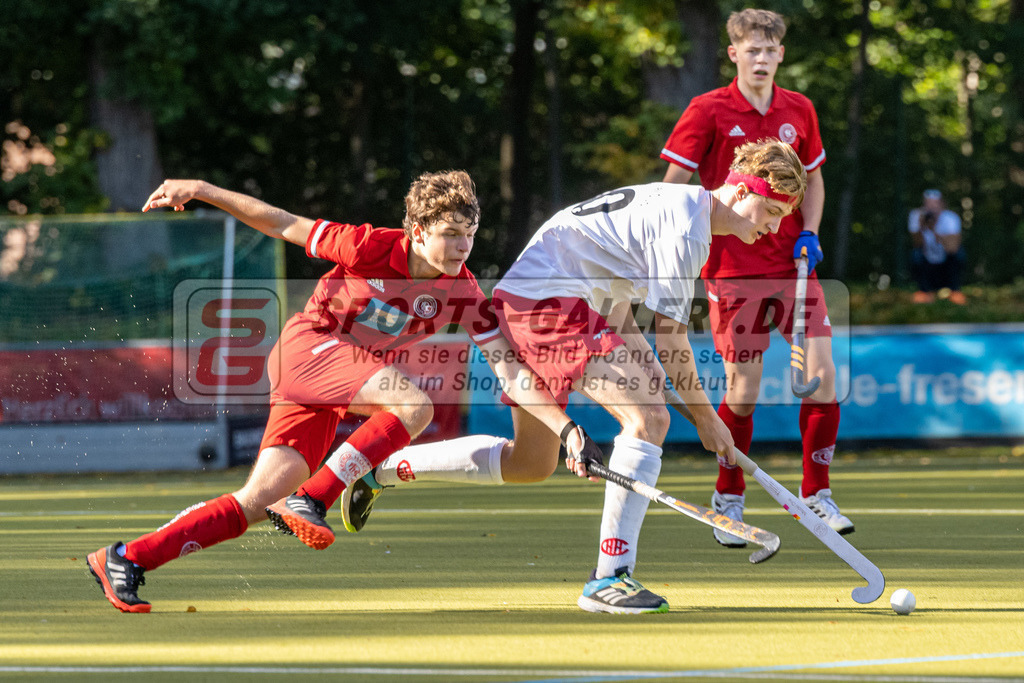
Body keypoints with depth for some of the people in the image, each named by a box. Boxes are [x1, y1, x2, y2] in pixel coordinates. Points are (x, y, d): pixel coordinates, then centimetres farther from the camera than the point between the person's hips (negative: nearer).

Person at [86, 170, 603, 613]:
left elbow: (509, 369, -5)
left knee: (258, 502, -3)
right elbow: (284, 225, -8)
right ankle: (310, 501, -22)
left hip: (333, 398, 6)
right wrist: (200, 191, -9)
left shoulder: (463, 292, -3)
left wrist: (565, 427, -15)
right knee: (414, 405, -29)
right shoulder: (373, 248, -17)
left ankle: (124, 560, 3)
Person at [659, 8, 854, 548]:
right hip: (733, 269, -4)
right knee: (743, 392, -4)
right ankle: (728, 500, 15)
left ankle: (815, 495, 8)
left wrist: (809, 232, 3)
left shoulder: (799, 111, 7)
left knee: (822, 374, -6)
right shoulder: (709, 112, -5)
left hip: (791, 264, 4)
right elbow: (673, 186, -2)